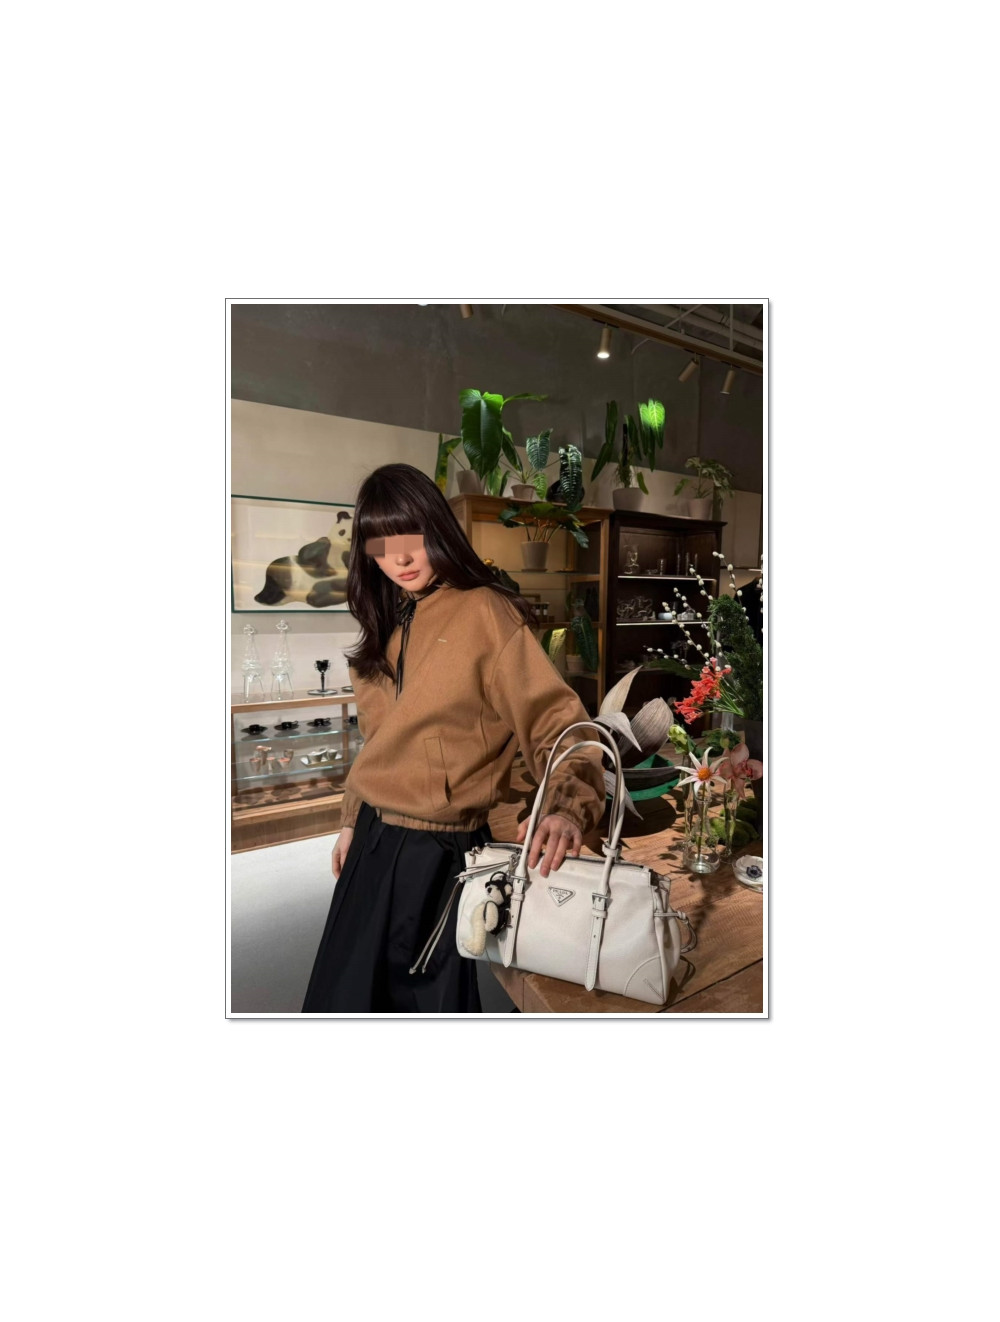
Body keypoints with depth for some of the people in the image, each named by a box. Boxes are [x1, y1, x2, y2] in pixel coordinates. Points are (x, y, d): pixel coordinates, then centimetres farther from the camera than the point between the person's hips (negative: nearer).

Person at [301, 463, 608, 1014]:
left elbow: (557, 718, -20)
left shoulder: (485, 611, -14)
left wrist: (568, 807, -36)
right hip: (373, 842, 8)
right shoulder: (388, 624, 10)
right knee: (344, 994, 21)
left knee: (431, 994, 10)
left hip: (440, 850, -7)